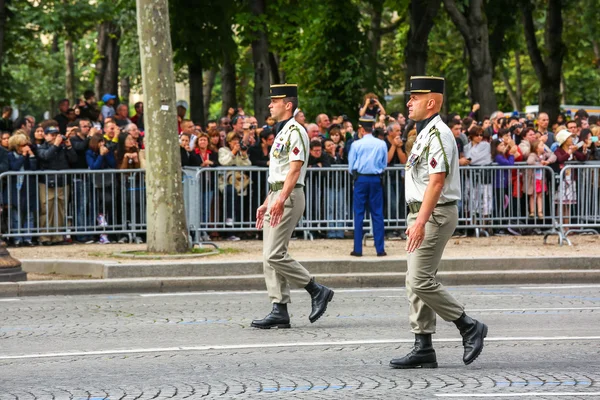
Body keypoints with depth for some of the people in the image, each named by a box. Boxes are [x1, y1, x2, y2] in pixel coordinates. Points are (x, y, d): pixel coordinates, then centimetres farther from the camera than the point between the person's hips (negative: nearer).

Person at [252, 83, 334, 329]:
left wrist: (280, 200, -27)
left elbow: (294, 170, -20)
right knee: (270, 257, 5)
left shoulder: (295, 132, -12)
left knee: (275, 255, -13)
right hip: (276, 197, 10)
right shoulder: (281, 132, 19)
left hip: (288, 197, -10)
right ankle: (279, 312, 5)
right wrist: (266, 204, 23)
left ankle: (318, 291, -3)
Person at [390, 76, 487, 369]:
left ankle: (469, 327, -1)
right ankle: (423, 349, 9)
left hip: (435, 214, -10)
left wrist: (421, 221, -27)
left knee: (421, 281, -12)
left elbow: (437, 181, -23)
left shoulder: (438, 135, -15)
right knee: (416, 282, 7)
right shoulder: (425, 133, 16)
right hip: (422, 214, 10)